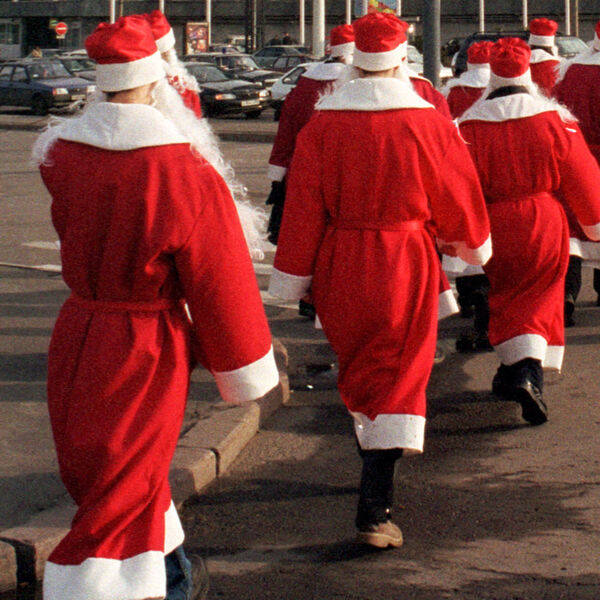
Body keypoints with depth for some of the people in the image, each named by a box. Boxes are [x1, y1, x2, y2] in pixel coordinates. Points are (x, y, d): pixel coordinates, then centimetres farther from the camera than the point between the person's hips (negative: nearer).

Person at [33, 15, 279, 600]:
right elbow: (220, 287, -11)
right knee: (125, 489, 5)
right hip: (147, 353, -5)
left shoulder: (61, 156, -7)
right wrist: (249, 371, 2)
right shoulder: (189, 177, -19)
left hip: (75, 341, 5)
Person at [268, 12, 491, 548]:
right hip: (406, 265, -2)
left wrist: (292, 280, 4)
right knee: (399, 378, 1)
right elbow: (459, 196, 4)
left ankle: (378, 481, 36)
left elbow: (302, 207, -4)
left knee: (358, 368, 21)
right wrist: (476, 244, 24)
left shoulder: (322, 125, -7)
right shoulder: (428, 123, -9)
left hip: (339, 267, 2)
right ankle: (374, 508, -11)